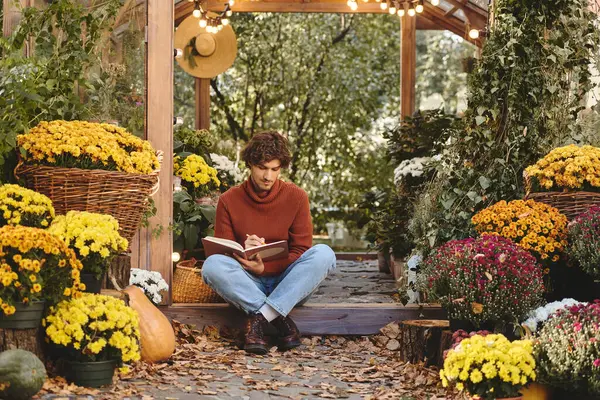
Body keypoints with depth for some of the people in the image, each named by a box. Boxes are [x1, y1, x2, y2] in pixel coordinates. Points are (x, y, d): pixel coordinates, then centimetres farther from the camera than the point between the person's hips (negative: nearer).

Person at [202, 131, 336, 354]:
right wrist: (243, 253, -22)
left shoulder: (296, 197, 0)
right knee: (212, 265, -31)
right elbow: (222, 252, 2)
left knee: (323, 254, -28)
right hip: (245, 285, 0)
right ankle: (280, 321, -30)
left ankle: (258, 318, -32)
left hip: (288, 286, 0)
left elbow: (301, 252, -3)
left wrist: (264, 267, -21)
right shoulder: (229, 200, 1)